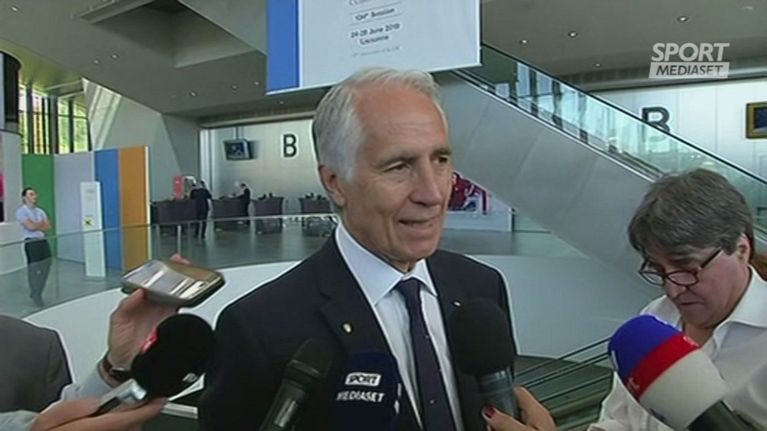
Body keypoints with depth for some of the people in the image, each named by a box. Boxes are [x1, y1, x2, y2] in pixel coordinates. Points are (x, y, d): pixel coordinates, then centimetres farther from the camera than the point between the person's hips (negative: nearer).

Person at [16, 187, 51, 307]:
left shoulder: (40, 211, 16)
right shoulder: (21, 211, -6)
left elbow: (48, 226, 7)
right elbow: (30, 226, -16)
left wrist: (36, 225, -8)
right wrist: (41, 224, 0)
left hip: (43, 241, 7)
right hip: (31, 243, -7)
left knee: (45, 268, 8)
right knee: (35, 271, -3)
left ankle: (36, 294, 25)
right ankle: (36, 297, 9)